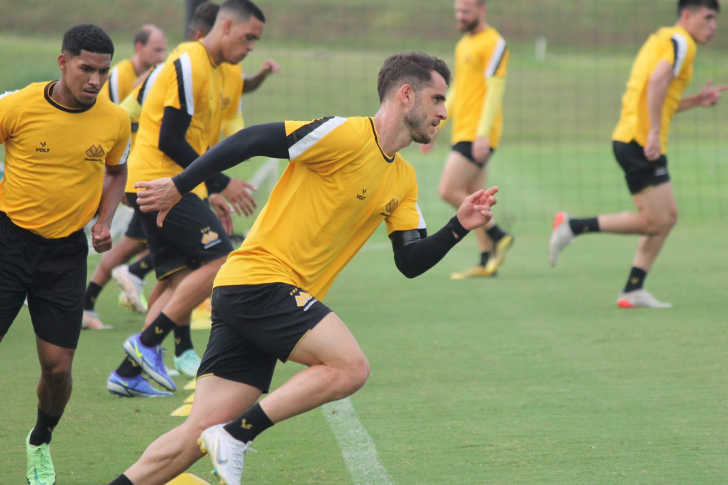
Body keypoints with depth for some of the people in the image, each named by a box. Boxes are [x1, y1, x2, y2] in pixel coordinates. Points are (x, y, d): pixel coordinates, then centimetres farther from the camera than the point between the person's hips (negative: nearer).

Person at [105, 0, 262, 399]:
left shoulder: (216, 73, 19)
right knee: (219, 260, -15)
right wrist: (222, 184, -15)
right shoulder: (189, 64, -13)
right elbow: (170, 141, -18)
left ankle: (128, 373, 3)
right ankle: (148, 343, -9)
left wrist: (212, 196, 16)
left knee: (181, 283, 4)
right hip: (159, 179, -10)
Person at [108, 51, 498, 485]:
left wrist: (459, 226, 0)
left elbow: (412, 262, 14)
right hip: (260, 279, -8)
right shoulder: (347, 136, -11)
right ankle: (237, 436, -16)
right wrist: (179, 187, -12)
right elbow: (251, 140, -13)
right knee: (351, 367, -21)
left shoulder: (403, 181, 16)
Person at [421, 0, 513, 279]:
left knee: (449, 191, -14)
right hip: (462, 132, 9)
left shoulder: (493, 44, -9)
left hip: (478, 135, -9)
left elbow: (495, 91, -16)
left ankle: (498, 237, -4)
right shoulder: (463, 45, 19)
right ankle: (486, 263, 9)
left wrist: (483, 134, -23)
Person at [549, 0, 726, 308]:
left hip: (631, 140, 10)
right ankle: (573, 226, -7)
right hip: (641, 141, -10)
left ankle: (633, 291, 10)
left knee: (668, 216, 12)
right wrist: (654, 132, -26)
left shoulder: (662, 39, 23)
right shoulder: (681, 42, -7)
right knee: (654, 221, -7)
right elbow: (658, 80, -25)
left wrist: (695, 101, 21)